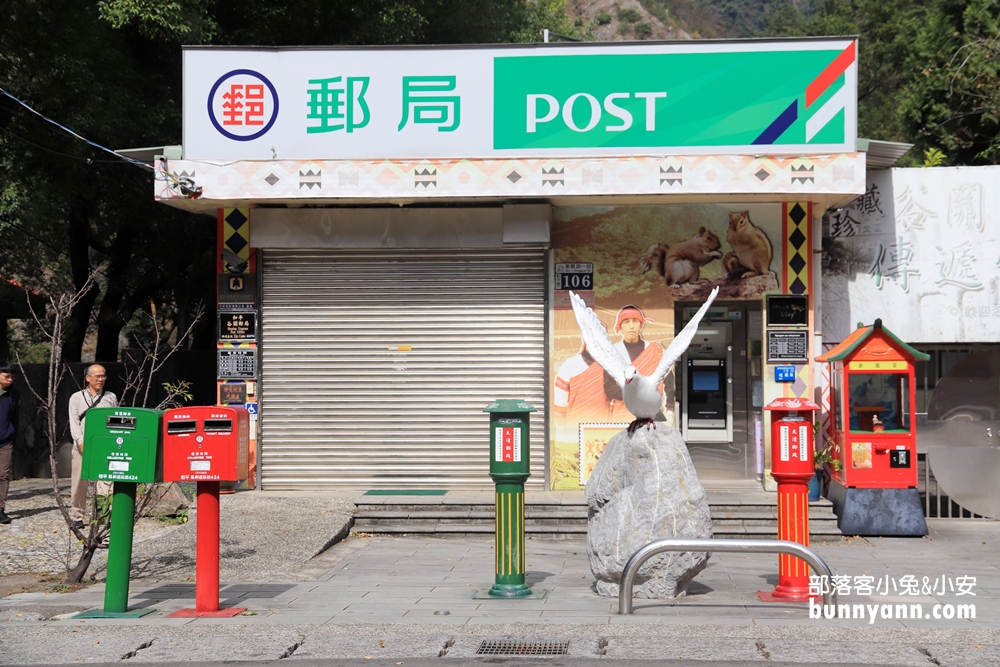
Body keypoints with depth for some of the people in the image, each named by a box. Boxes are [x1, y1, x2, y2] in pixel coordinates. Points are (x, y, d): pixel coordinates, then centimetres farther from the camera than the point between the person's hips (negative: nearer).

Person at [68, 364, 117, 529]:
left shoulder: (111, 397, 14)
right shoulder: (76, 398, 11)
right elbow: (74, 423, 2)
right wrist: (81, 442, -12)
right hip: (82, 447, 0)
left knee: (105, 482, -10)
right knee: (79, 484, 3)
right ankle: (77, 517, 13)